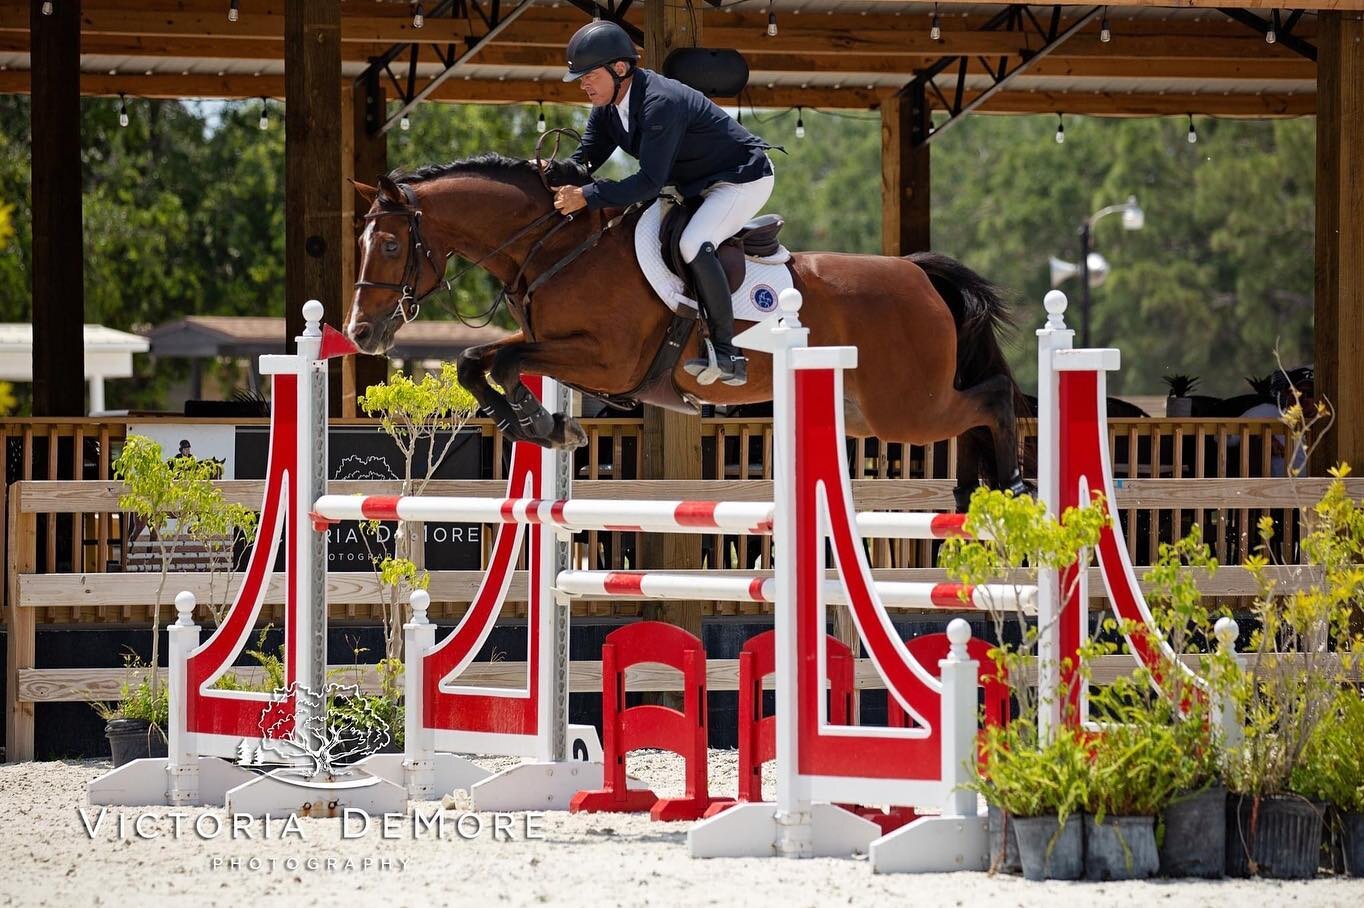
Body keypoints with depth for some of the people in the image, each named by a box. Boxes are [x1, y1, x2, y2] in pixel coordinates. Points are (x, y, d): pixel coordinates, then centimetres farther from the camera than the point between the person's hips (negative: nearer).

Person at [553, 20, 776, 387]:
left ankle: (727, 352, -24)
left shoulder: (661, 102, -33)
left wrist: (586, 196, -39)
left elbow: (649, 182, -36)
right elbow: (585, 161, 2)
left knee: (692, 244, -31)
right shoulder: (607, 107, -4)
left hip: (744, 179, -10)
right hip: (696, 184, 10)